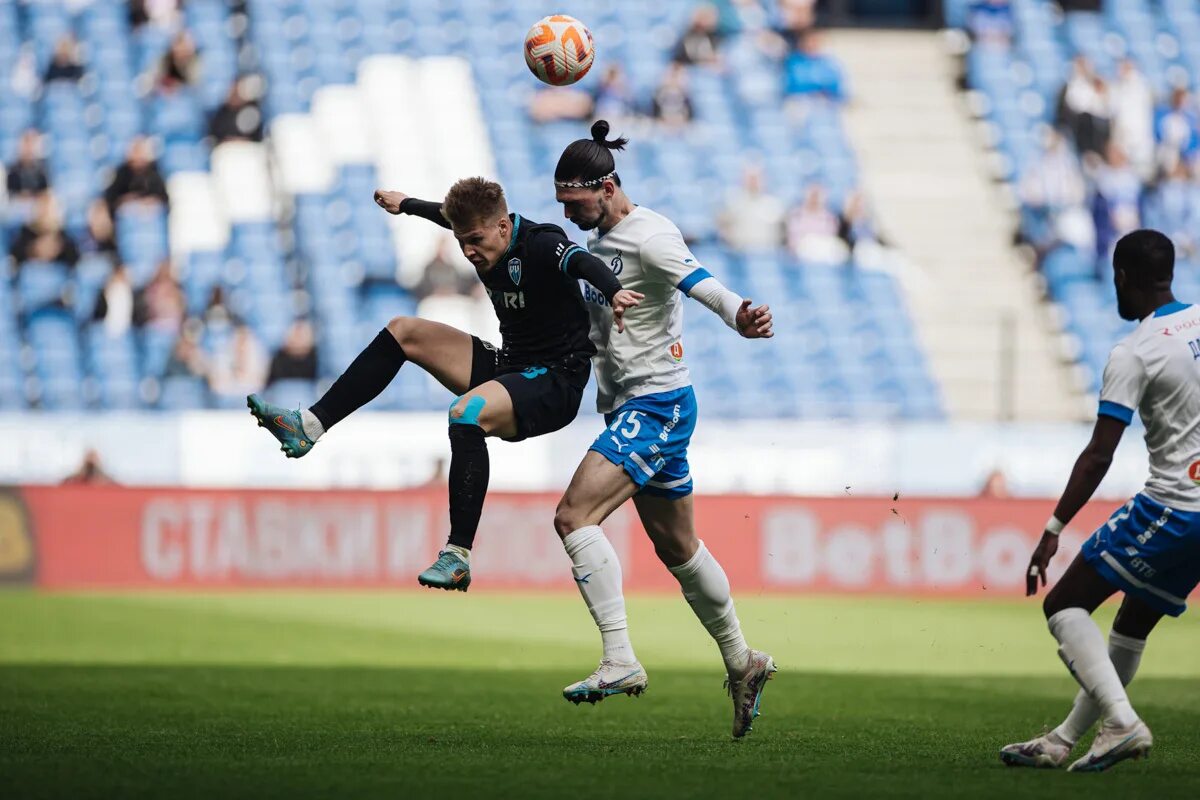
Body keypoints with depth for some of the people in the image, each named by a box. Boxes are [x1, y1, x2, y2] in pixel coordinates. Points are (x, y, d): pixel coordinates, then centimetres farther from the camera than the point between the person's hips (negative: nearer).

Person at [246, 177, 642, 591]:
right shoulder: (483, 236, 3)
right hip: (509, 366, 10)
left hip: (555, 383, -10)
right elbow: (448, 215, 26)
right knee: (403, 331, 8)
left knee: (467, 413, -36)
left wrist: (614, 292, -65)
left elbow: (584, 261, -43)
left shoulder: (540, 246, -22)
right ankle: (311, 425, 8)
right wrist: (406, 205, 45)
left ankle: (459, 556, -36)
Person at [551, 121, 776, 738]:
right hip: (627, 408, 10)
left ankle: (620, 663, -25)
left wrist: (738, 317, -54)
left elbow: (701, 283, -35)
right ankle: (741, 663, 32)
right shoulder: (602, 237, 12)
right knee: (677, 548, 18)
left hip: (658, 403, -10)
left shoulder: (649, 236, -17)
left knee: (574, 516, -22)